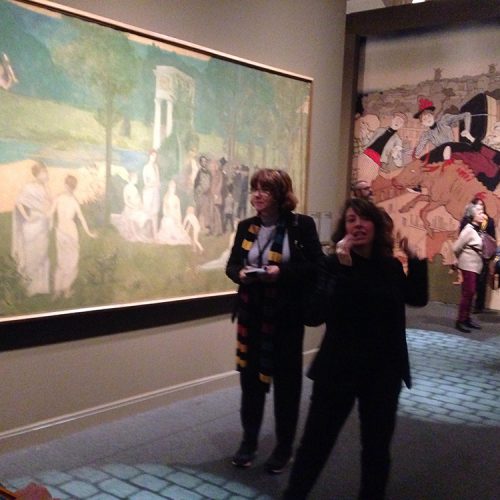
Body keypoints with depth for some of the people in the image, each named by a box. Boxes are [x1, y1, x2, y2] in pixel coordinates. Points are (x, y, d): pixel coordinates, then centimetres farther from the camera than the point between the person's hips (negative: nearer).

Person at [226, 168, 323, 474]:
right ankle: (249, 441, 29)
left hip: (286, 315, -3)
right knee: (250, 375, 11)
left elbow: (316, 266, -10)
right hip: (251, 313, 4)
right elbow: (231, 264, 9)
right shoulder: (246, 227, 5)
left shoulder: (302, 225, -7)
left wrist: (282, 272, -22)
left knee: (286, 378, 8)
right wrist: (240, 274, -13)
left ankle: (284, 447, 25)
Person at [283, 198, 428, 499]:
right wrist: (344, 269, -31)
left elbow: (418, 298, 16)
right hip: (339, 368, -3)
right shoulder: (333, 265, -12)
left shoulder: (390, 265, 0)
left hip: (384, 371, 4)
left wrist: (415, 259, 1)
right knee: (317, 442, 5)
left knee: (377, 445, 18)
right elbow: (316, 314, -25)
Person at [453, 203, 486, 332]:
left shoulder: (477, 229, 7)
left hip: (475, 266, 8)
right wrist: (462, 260, -2)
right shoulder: (468, 229, -17)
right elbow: (456, 248, -17)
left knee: (470, 293, 12)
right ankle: (460, 321, 1)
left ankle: (467, 319, 20)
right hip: (469, 266, -8)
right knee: (467, 293, -5)